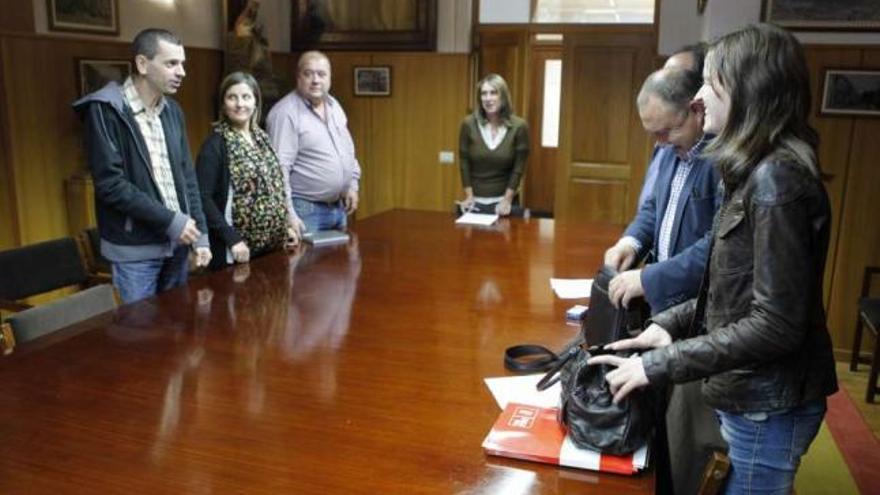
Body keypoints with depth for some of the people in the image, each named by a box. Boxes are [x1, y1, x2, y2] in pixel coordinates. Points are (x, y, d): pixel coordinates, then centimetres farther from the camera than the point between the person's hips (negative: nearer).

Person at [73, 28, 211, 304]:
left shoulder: (173, 111, 8)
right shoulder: (106, 111, -12)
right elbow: (110, 183, -18)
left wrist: (199, 235, 3)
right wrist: (170, 221, -17)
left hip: (176, 243, 6)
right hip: (135, 249, -6)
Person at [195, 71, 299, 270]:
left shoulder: (262, 138, 11)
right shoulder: (216, 144, -10)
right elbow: (203, 198, -16)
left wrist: (286, 224, 7)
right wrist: (231, 238, -22)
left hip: (272, 243, 7)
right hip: (239, 249, -7)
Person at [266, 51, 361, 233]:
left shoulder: (334, 106, 10)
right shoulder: (285, 113, -16)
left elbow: (348, 150, 21)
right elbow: (279, 168, -21)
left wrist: (352, 185, 13)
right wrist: (288, 216, -25)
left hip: (339, 206, 8)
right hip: (305, 209, -8)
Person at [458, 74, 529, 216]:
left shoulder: (519, 126, -9)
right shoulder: (469, 124, -6)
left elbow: (519, 167, -7)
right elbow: (464, 163, -2)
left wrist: (507, 200, -10)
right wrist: (469, 196, -6)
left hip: (503, 200, -1)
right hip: (475, 200, 1)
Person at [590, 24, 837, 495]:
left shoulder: (777, 179, -22)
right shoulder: (758, 171, 7)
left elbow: (776, 324, -25)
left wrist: (658, 365, -23)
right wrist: (671, 323, 0)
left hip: (769, 405, -8)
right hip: (751, 394, 8)